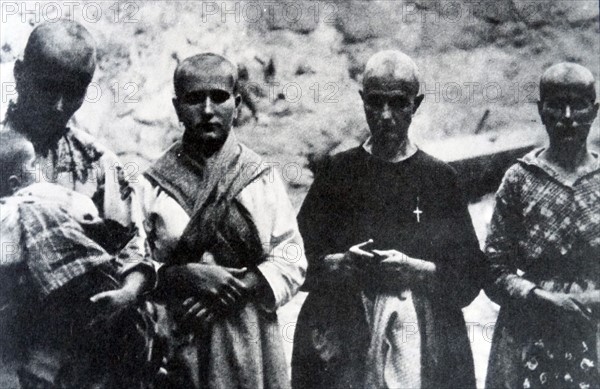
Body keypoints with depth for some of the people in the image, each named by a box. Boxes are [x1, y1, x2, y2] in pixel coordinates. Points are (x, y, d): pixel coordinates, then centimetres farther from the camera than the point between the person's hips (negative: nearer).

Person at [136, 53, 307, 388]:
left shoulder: (262, 177, 3)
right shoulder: (153, 183, 1)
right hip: (178, 344, 0)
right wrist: (185, 275, -17)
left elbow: (292, 261, 0)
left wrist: (239, 288, -14)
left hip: (251, 340, 1)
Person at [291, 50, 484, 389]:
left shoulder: (438, 177, 5)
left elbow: (468, 277, 2)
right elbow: (300, 260, 4)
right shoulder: (338, 171, 7)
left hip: (423, 337, 0)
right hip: (341, 332, 0)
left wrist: (413, 269, -13)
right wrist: (341, 263, -14)